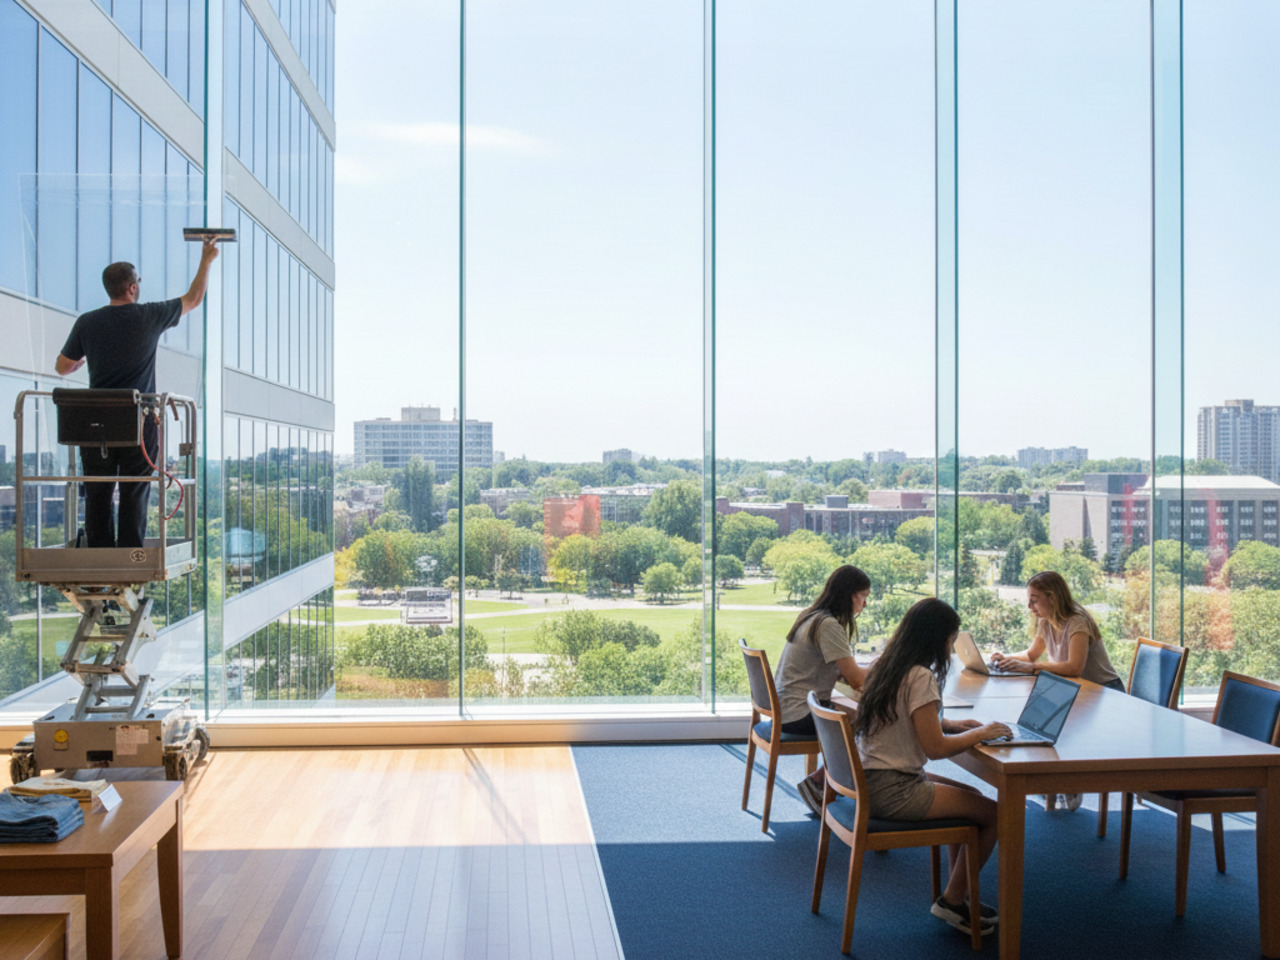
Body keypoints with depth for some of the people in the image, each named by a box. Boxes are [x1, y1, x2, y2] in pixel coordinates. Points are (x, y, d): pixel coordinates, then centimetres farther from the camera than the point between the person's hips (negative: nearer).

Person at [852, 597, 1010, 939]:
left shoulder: (886, 667, 9)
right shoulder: (920, 677, -19)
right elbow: (935, 748, -20)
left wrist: (952, 724, 12)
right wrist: (980, 733, -6)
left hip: (870, 781, 10)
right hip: (892, 792, -10)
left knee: (970, 796, 23)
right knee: (993, 813, -1)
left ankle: (958, 894, 27)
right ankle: (952, 901, 12)